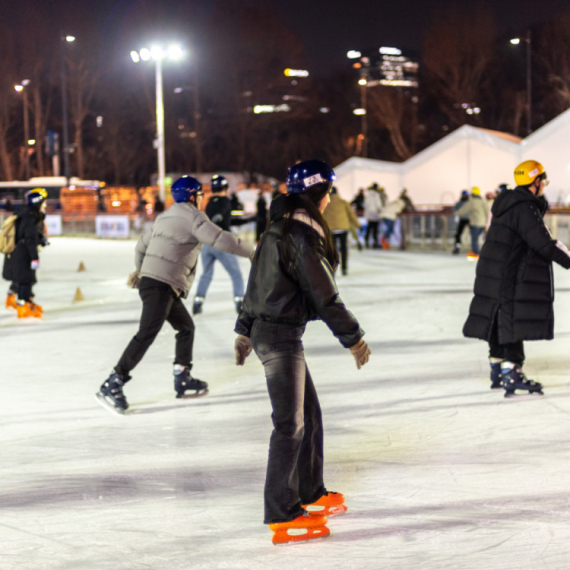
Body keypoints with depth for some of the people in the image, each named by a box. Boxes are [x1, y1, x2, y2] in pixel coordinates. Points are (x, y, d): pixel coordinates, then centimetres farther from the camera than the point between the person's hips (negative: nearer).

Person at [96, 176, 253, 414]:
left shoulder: (165, 217, 21)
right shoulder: (191, 216, -6)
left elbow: (142, 245, 30)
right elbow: (220, 239, -16)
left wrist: (140, 270, 47)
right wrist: (251, 253, -6)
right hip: (162, 285, -10)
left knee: (186, 327, 20)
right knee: (147, 334, -16)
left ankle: (182, 378, 24)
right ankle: (112, 385, -20)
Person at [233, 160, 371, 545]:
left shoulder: (279, 228, 12)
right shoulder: (301, 236, -19)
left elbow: (257, 281, 19)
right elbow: (323, 295, -18)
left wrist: (246, 329, 26)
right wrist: (354, 337, -10)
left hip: (266, 329, 10)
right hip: (281, 336, -10)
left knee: (310, 413, 18)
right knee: (290, 423, -7)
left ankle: (311, 494, 29)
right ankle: (282, 515, -5)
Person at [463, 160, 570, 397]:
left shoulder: (510, 202, 13)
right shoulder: (524, 209, -19)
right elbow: (543, 244, -24)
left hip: (494, 276, 10)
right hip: (509, 278, -10)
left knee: (498, 322, 15)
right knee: (513, 324, -9)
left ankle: (498, 371, 24)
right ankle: (511, 375, -11)